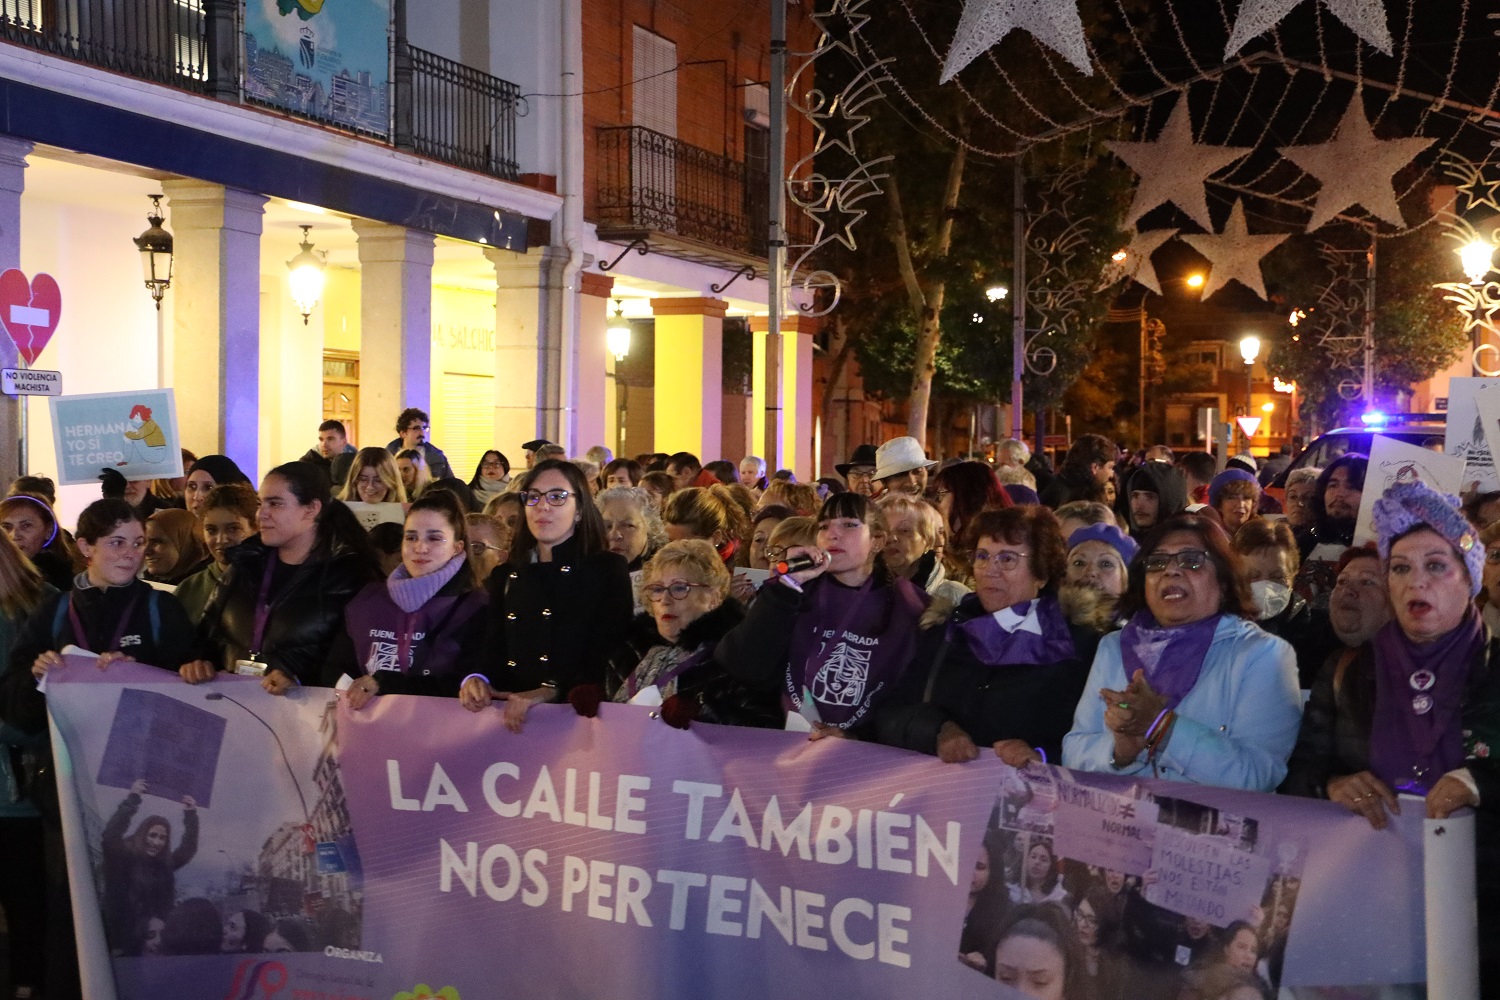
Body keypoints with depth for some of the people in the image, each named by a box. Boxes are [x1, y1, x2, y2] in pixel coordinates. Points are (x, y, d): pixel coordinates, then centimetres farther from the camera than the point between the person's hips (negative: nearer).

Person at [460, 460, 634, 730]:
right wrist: (476, 679, -7)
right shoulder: (505, 576, 21)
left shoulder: (608, 569, 6)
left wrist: (550, 693, -19)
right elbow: (492, 654, 17)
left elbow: (610, 658, -4)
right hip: (512, 715, 4)